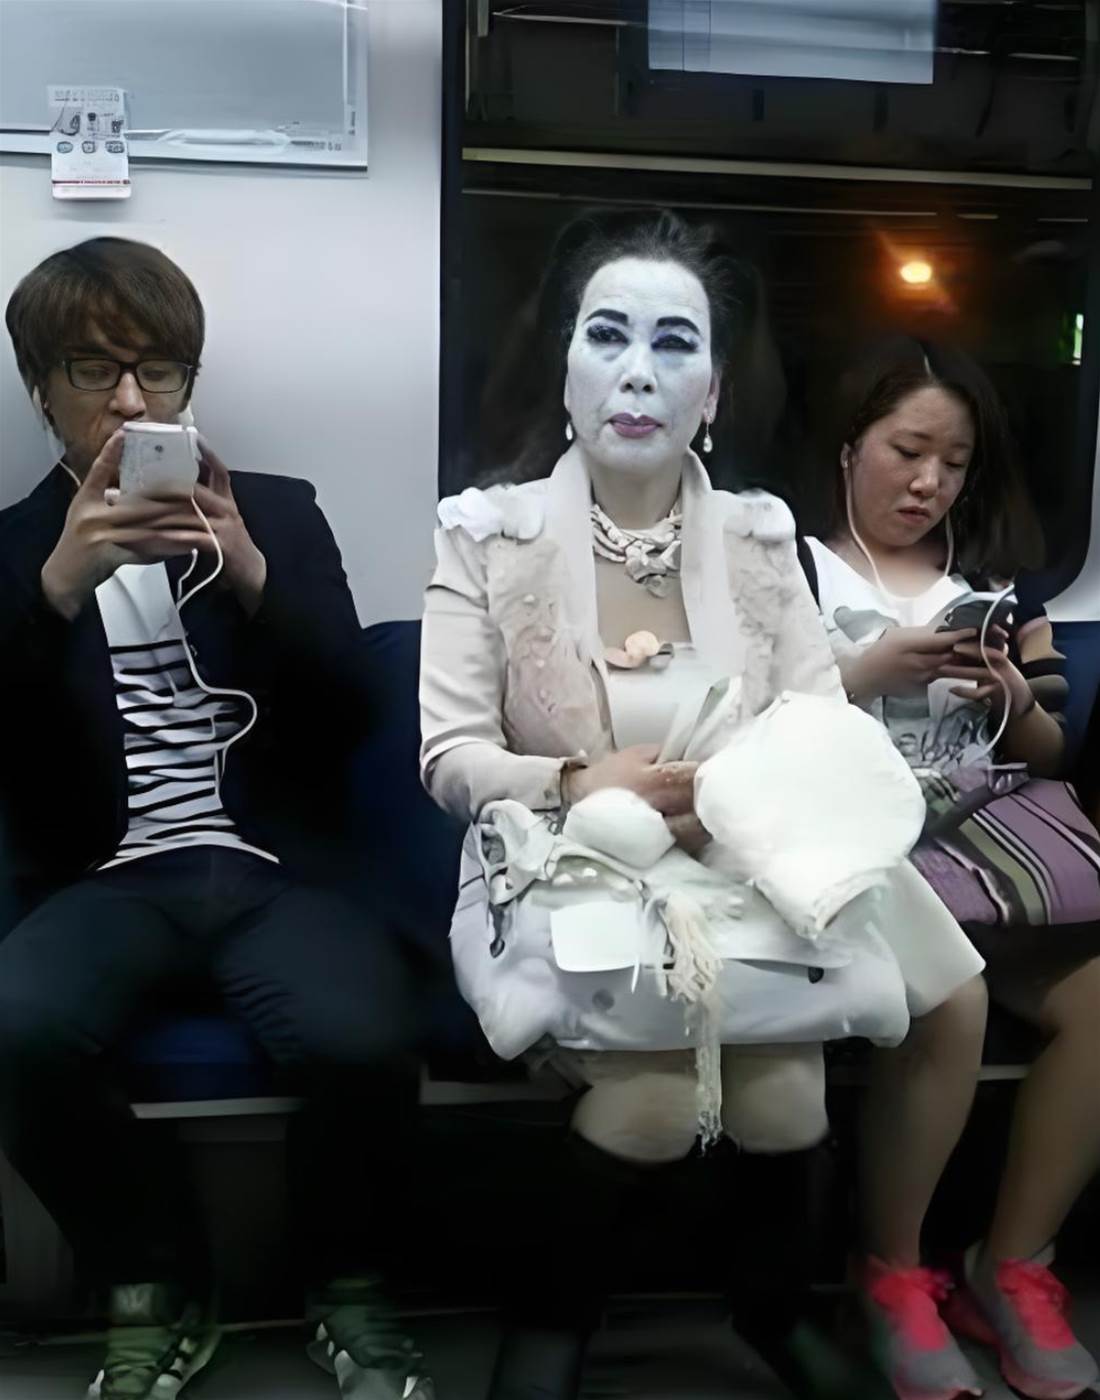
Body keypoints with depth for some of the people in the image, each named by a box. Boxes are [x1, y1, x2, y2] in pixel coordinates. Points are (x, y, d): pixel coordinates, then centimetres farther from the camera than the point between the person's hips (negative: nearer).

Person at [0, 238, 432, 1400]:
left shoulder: (276, 511, 12)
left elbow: (350, 717, 2)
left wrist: (252, 576, -14)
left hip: (273, 870, 0)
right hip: (105, 882, 1)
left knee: (360, 1037, -31)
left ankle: (350, 1289, 4)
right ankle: (155, 1288, -1)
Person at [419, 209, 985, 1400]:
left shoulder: (761, 538, 5)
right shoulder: (488, 534, -3)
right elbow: (451, 759, -7)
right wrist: (586, 790, -25)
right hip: (562, 880, -2)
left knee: (786, 1098, -20)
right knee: (657, 1093, -26)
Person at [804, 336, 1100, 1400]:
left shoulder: (995, 579, 22)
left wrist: (1013, 701, 0)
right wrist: (870, 673, -10)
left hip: (993, 819, 5)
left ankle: (1013, 1266, -4)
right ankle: (892, 1274, -8)